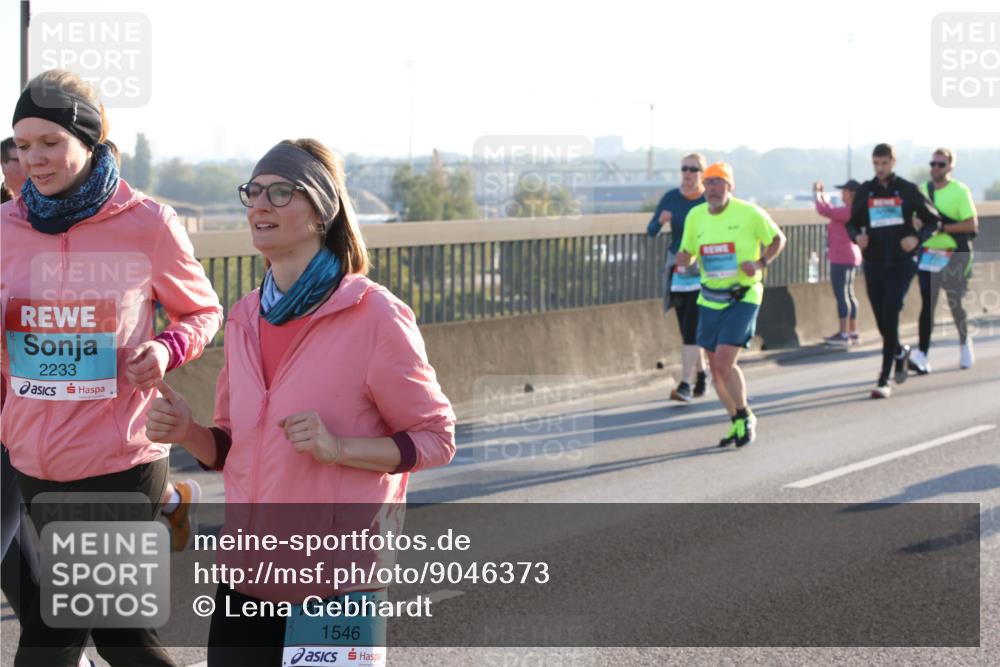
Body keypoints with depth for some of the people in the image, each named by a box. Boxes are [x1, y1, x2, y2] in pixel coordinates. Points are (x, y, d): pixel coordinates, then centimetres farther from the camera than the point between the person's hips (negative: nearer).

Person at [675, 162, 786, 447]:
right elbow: (687, 253, 14)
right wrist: (683, 259, -10)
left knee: (724, 362, -16)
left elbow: (778, 239, 3)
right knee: (715, 367, 7)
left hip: (743, 298, -5)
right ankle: (737, 423, 25)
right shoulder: (695, 216, 4)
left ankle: (745, 417, 5)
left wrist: (761, 263, -14)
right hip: (710, 300, 5)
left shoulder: (749, 213, -9)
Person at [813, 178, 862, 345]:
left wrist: (817, 194, -4)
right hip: (849, 257, 10)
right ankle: (853, 333, 17)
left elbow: (823, 210, -19)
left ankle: (844, 334, -8)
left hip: (842, 258, -10)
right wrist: (823, 197, 26)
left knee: (841, 294, -8)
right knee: (848, 294, 14)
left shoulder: (848, 211, -19)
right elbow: (831, 211, 27)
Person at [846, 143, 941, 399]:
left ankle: (884, 381, -13)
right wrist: (857, 236, -9)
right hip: (874, 265, 3)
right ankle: (900, 352, 44)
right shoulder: (865, 191, 6)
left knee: (890, 317, -14)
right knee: (882, 320, 10)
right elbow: (852, 223, 14)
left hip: (901, 264, -3)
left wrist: (917, 237, -14)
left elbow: (933, 221, 5)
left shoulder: (907, 190, -1)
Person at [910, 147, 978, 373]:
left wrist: (942, 227, -18)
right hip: (928, 255, 3)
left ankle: (964, 343, 35)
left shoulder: (960, 191, -5)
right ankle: (923, 355, -16)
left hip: (954, 256, -3)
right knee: (927, 305, -8)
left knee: (956, 304, 8)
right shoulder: (922, 190, 9)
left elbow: (972, 224, -12)